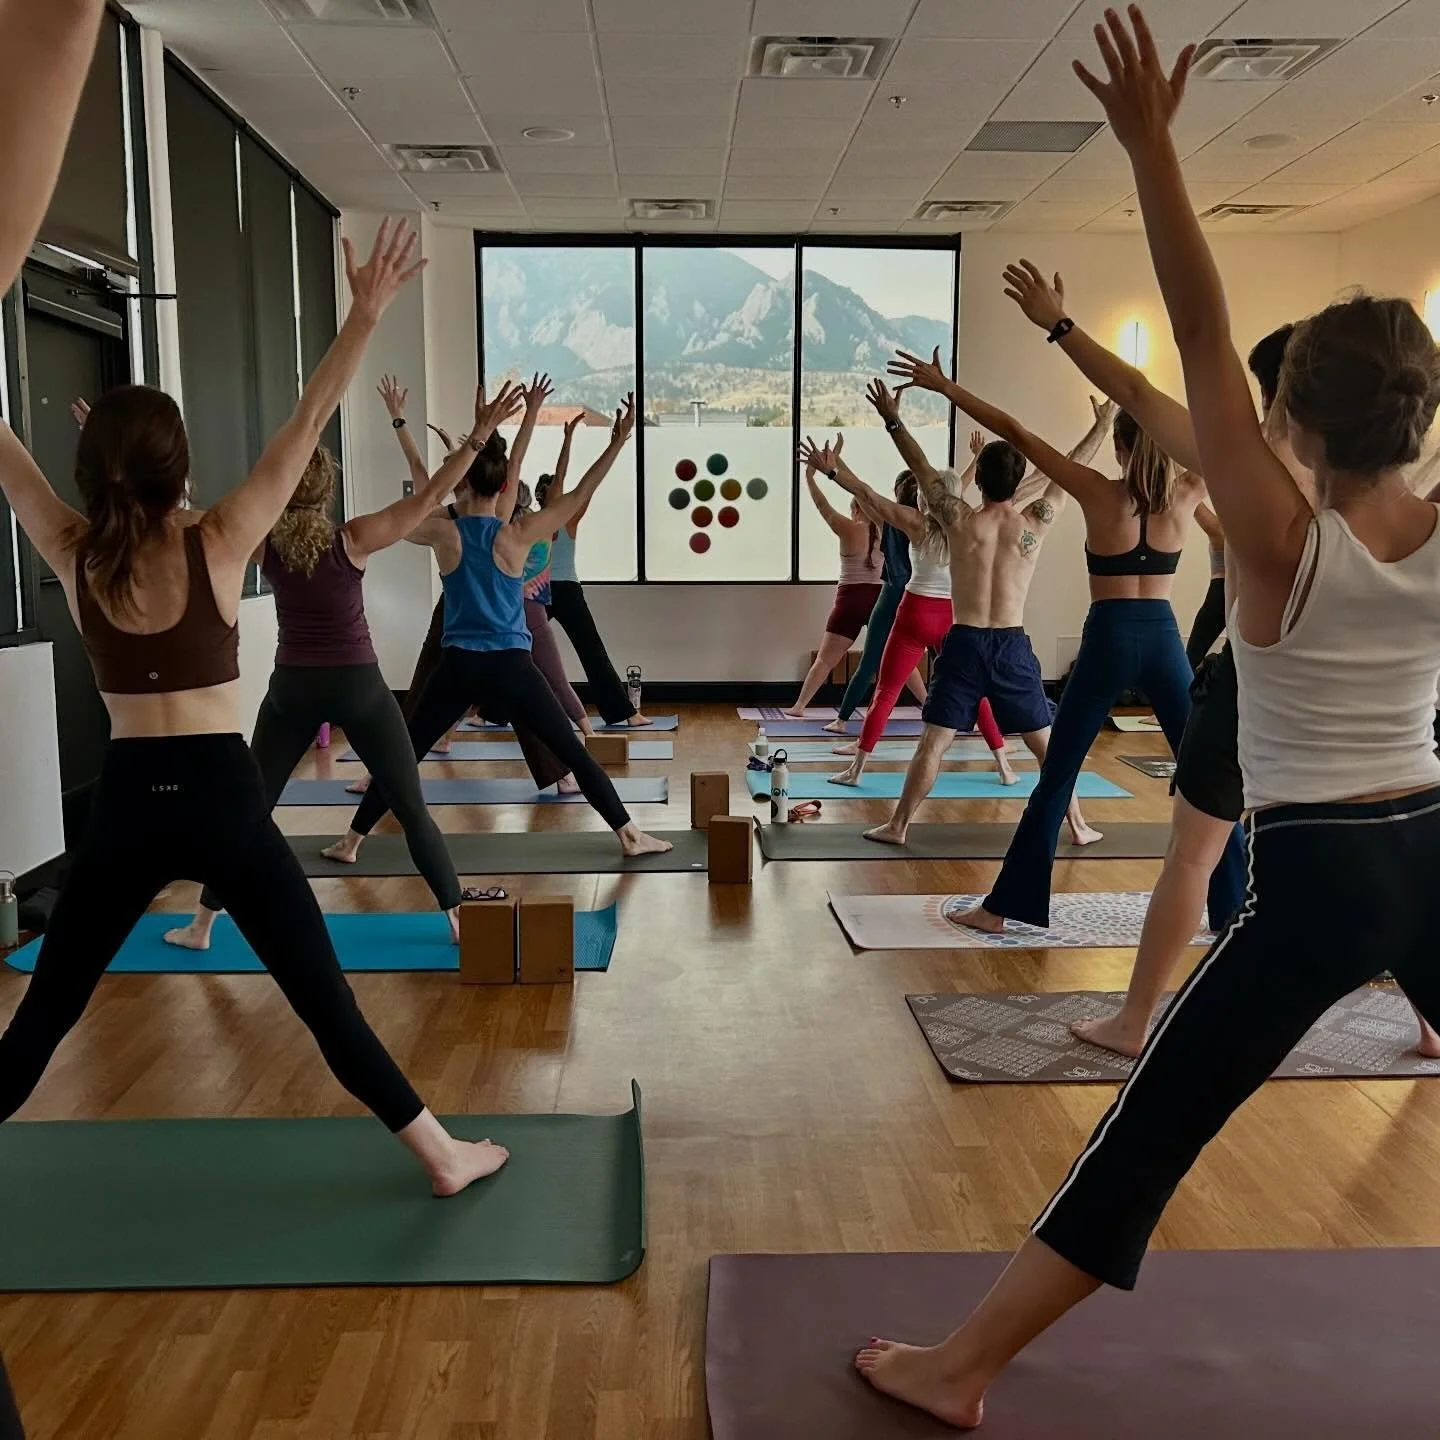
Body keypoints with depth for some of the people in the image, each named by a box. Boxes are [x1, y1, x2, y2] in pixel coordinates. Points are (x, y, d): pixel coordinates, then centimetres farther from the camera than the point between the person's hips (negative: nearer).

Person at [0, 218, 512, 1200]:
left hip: (127, 801, 3)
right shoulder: (219, 547, -10)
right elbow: (305, 430, -11)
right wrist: (366, 316, -10)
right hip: (221, 796, -3)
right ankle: (444, 1156, 11)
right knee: (324, 998, 3)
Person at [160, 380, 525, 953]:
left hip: (292, 688, 3)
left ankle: (201, 926, 19)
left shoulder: (263, 544, -5)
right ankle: (459, 917, 5)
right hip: (358, 687, -2)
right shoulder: (354, 539, -13)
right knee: (412, 810, 4)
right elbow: (430, 496, -14)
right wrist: (479, 435, -15)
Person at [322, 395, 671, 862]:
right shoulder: (518, 534, -5)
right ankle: (629, 835, 6)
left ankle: (351, 841, 18)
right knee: (574, 752, 5)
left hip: (457, 665, 1)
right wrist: (617, 441, -5)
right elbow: (579, 495, -4)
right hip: (511, 665, -1)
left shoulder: (443, 533, -2)